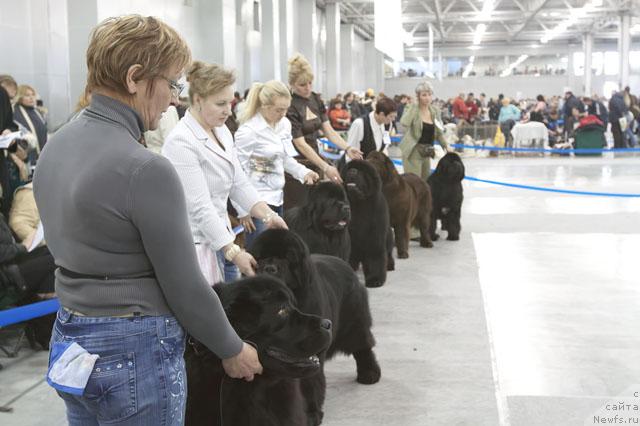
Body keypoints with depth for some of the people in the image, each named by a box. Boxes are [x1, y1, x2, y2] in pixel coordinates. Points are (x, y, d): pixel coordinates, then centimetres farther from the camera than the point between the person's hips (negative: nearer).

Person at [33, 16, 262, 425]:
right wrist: (233, 350, -1)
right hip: (135, 351, -8)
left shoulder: (56, 146, 4)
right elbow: (185, 287, -16)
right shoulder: (145, 169, -22)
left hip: (70, 339, 8)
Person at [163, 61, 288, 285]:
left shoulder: (222, 131, 10)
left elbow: (239, 184, 11)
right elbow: (199, 207, -20)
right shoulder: (182, 142, -18)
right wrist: (233, 252, -21)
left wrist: (268, 216, -4)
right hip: (194, 246, -8)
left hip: (219, 238, 8)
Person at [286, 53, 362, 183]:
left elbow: (328, 130, 4)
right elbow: (300, 144, -20)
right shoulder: (289, 106, -16)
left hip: (314, 159, 7)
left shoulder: (315, 99, 6)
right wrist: (325, 168, -26)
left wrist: (347, 148, -13)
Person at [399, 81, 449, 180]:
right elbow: (404, 123, -32)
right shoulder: (411, 108, -10)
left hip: (427, 153, 7)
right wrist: (414, 106, -25)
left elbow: (438, 133, 16)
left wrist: (445, 145, 4)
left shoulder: (435, 111, 6)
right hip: (413, 152, -7)